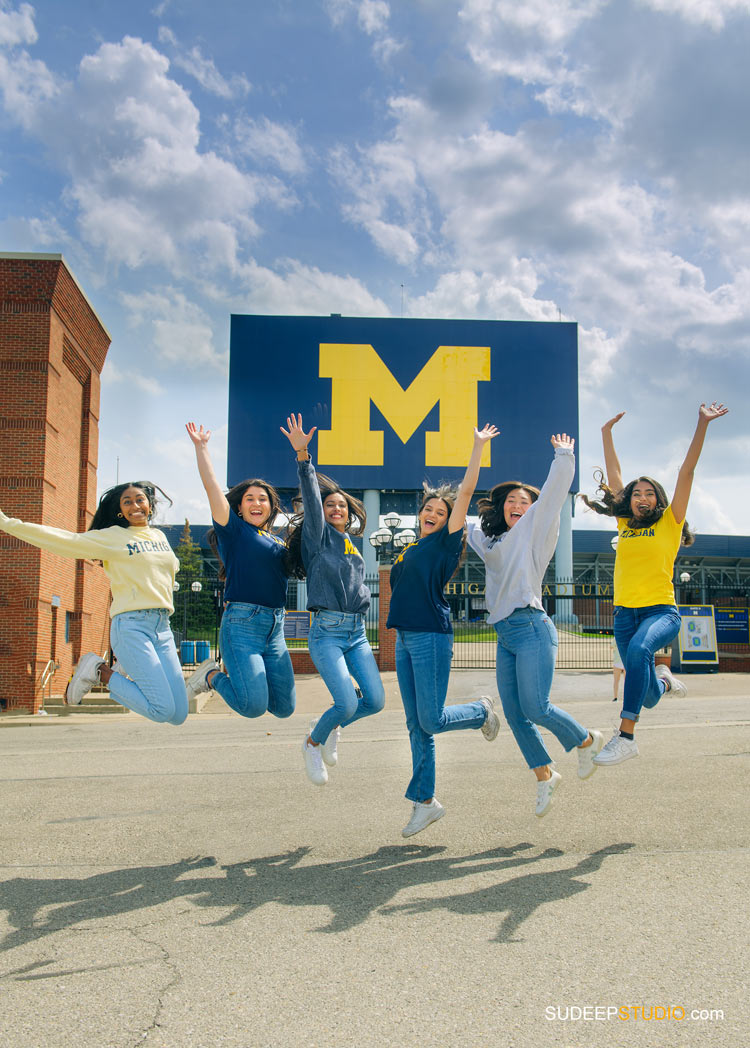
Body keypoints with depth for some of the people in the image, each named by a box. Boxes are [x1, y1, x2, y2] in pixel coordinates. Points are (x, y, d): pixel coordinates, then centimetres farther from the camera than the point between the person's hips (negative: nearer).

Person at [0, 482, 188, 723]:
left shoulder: (160, 536, 16)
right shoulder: (112, 537, 0)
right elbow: (63, 539, -3)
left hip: (163, 628, 6)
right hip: (131, 625, -6)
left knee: (179, 715, -1)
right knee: (163, 710, -16)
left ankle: (128, 670, 18)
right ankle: (98, 670, 3)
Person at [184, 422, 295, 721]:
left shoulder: (278, 543, 18)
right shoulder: (233, 529, 2)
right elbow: (211, 485, -5)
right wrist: (200, 446, -3)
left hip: (275, 628, 6)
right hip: (241, 623, -6)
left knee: (284, 707, 6)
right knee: (253, 706, -17)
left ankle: (236, 673, 29)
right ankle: (213, 676, 12)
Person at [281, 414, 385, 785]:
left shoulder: (351, 544, 17)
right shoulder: (318, 536, -2)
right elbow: (310, 497, -15)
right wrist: (303, 455, -25)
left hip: (357, 631, 6)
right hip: (327, 632, -6)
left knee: (375, 700, -5)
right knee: (348, 703, -16)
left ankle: (332, 726, 25)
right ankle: (314, 741, 14)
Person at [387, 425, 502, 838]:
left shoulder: (445, 542, -1)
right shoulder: (409, 551, 18)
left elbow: (466, 492, -7)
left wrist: (479, 445, -6)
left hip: (431, 637, -7)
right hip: (404, 639, 7)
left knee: (431, 721, -7)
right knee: (416, 725, 7)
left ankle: (481, 711, 21)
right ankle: (425, 801, 14)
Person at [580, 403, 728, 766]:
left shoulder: (669, 522, 5)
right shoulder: (625, 524, 13)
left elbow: (687, 471, -1)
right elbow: (614, 474, 21)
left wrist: (702, 425, -5)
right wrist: (607, 433, 25)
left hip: (662, 611, -4)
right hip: (625, 612, 4)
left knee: (639, 648, -37)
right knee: (649, 697, 7)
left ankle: (626, 735, -37)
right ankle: (662, 679, 45)